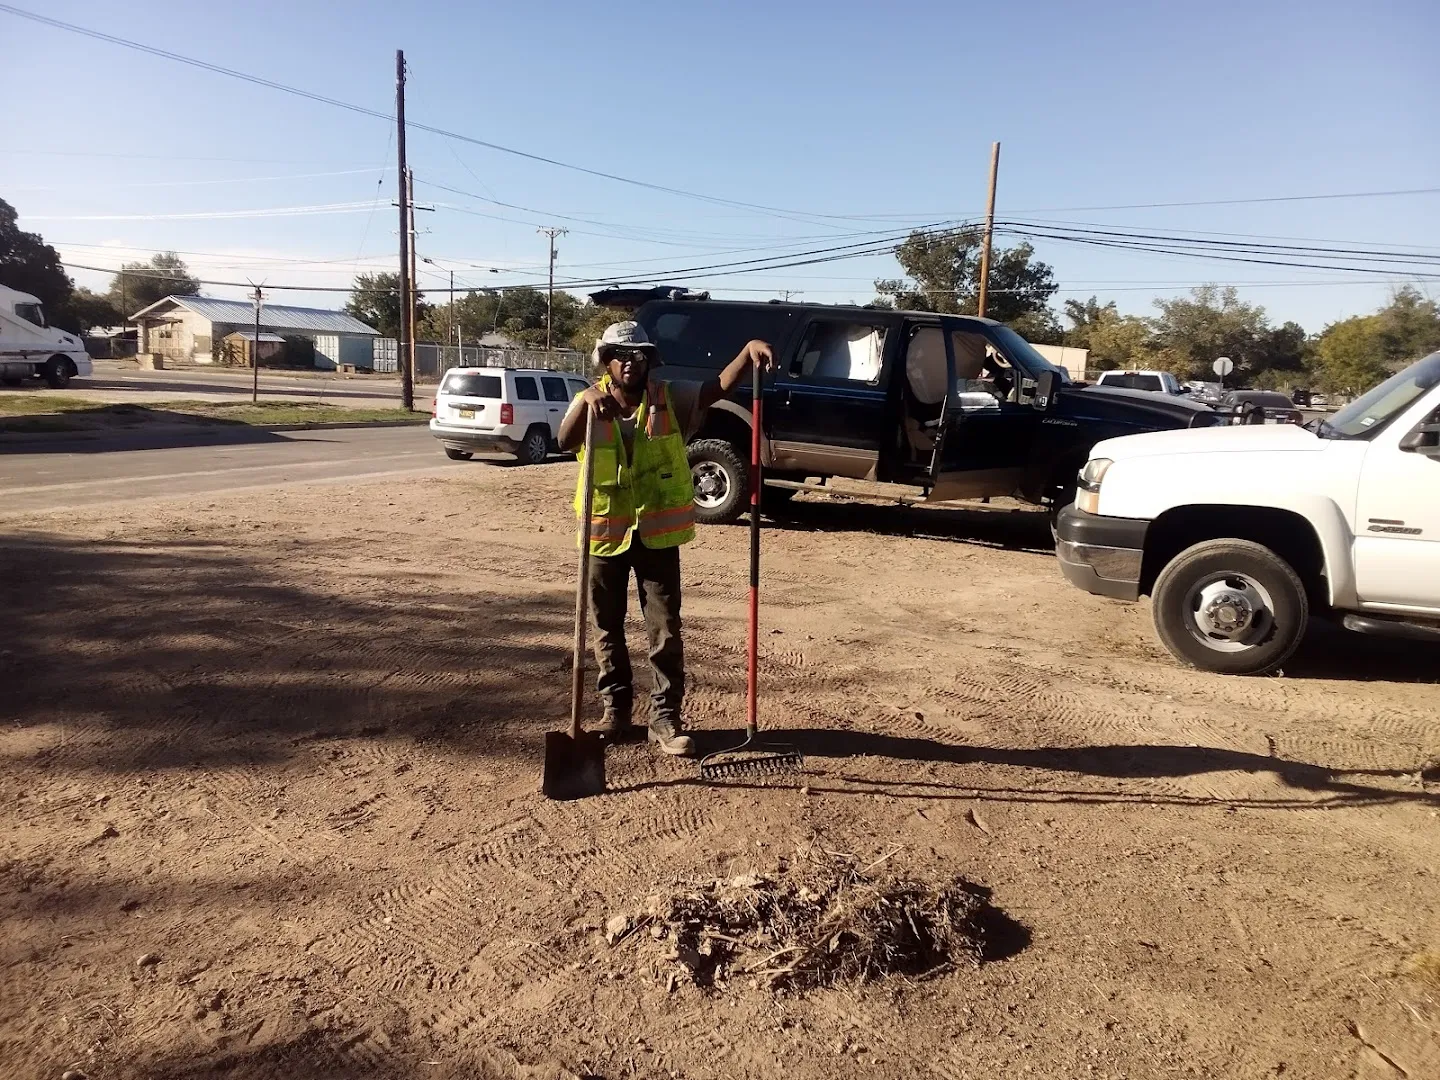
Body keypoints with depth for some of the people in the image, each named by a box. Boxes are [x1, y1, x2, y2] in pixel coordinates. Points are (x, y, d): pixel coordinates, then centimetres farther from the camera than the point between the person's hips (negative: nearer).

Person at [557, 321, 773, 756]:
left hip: (657, 533, -1)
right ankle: (616, 710, 26)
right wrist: (586, 399, -42)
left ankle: (665, 717, 11)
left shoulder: (670, 398, -3)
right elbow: (565, 441, -23)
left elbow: (718, 387, -16)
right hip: (605, 532, 1)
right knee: (607, 629, 11)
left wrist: (748, 351, -34)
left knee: (665, 630, 1)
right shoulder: (589, 404, -4)